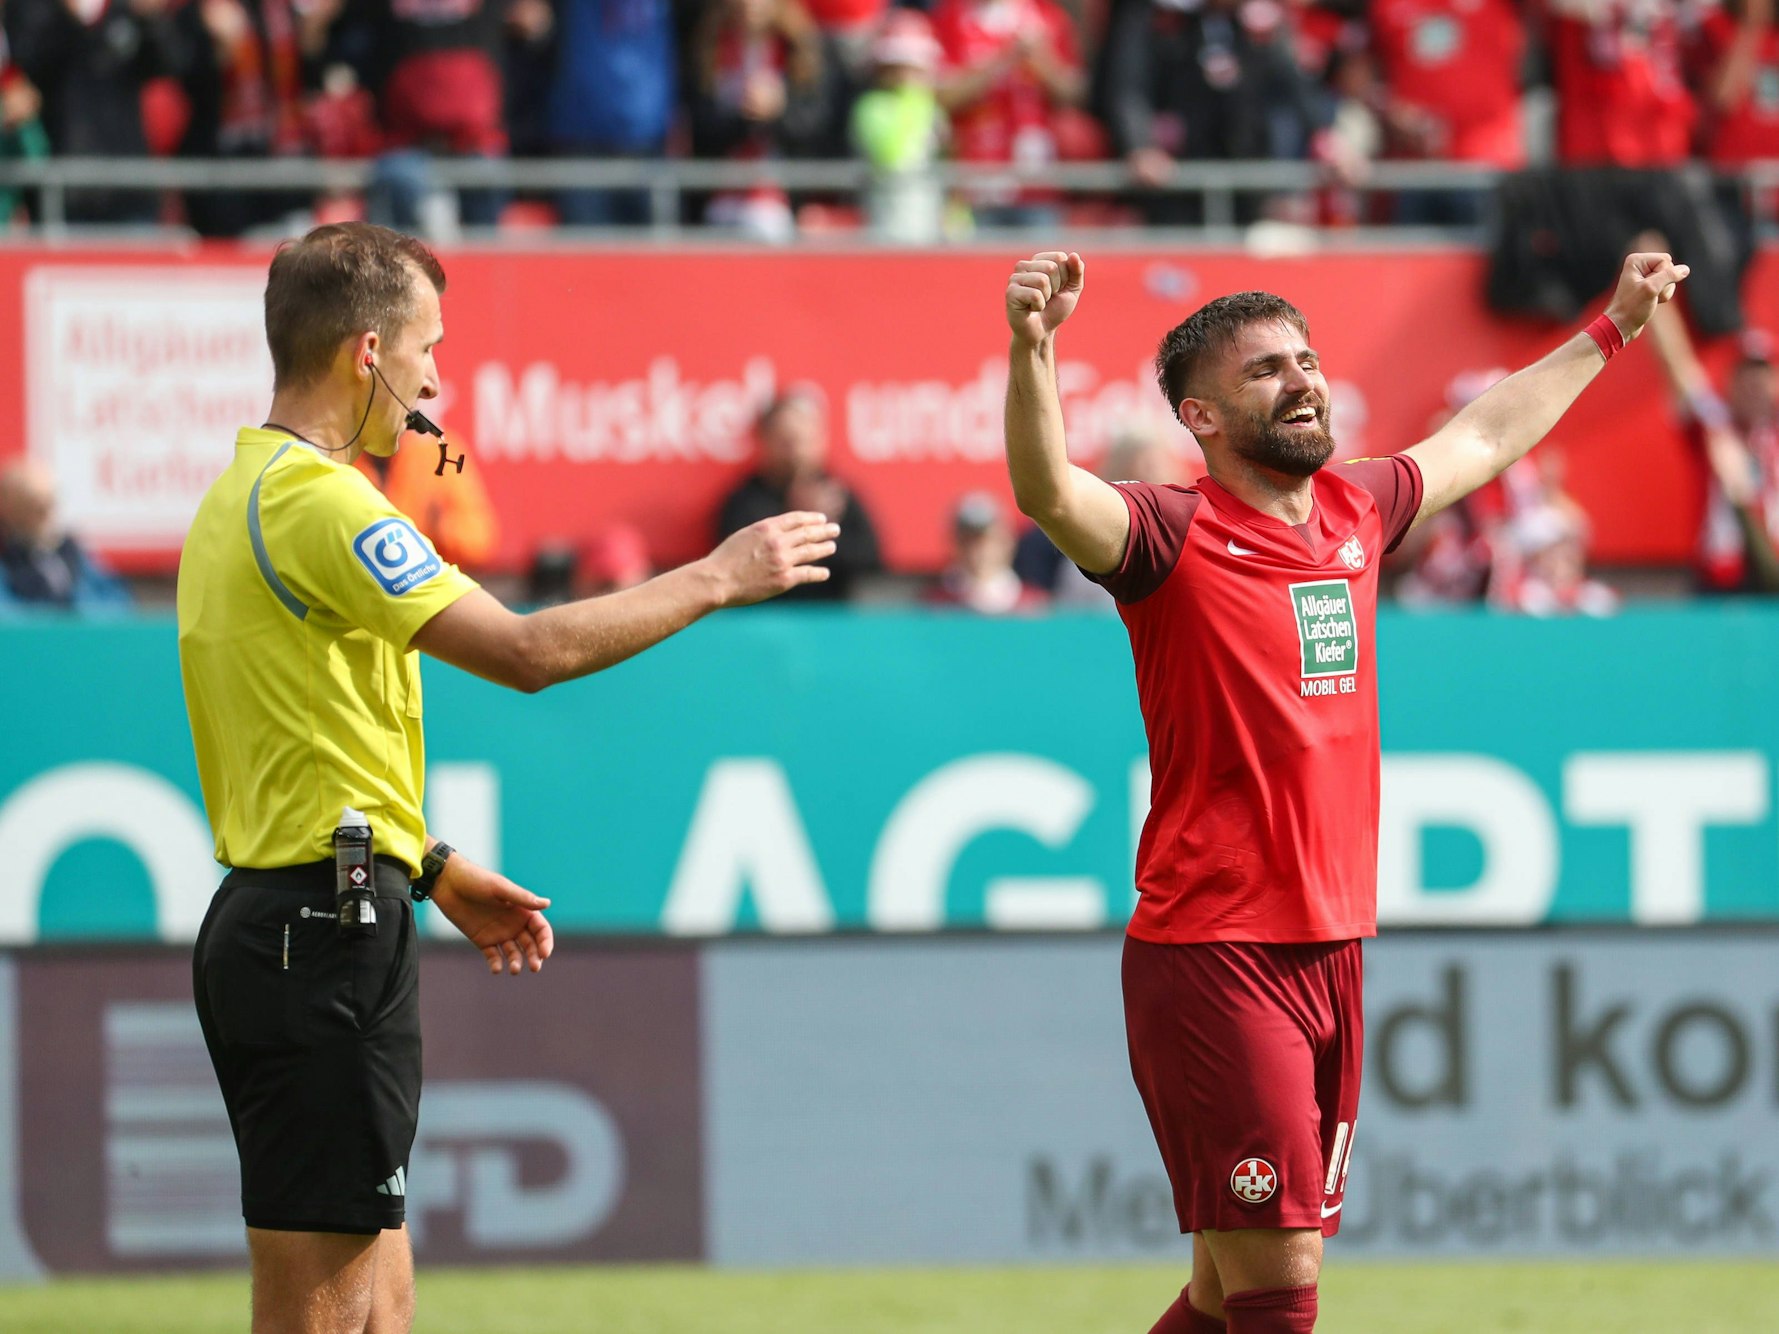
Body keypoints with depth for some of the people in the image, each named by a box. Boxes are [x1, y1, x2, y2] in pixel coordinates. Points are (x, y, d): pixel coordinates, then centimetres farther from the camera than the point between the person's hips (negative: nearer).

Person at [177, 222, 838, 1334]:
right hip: (326, 934, -10)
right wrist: (717, 578, -10)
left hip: (274, 923, 10)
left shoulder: (243, 497, 17)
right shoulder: (314, 501, -15)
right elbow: (527, 651, -21)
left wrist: (439, 873, 30)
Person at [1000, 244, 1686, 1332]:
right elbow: (1049, 493, -28)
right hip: (1209, 956, -7)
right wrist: (1032, 348, -45)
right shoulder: (1176, 537, -8)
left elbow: (1481, 438, 31)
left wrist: (1612, 331, 43)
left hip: (1332, 955, 7)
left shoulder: (1354, 512, 12)